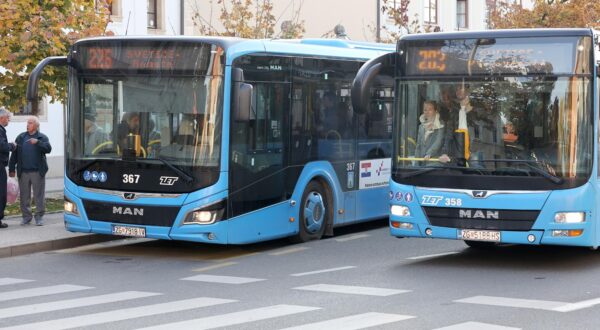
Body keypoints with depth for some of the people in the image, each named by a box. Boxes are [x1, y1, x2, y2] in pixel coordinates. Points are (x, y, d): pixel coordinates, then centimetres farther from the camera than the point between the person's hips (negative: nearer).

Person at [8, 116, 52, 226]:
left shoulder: (42, 138, 5)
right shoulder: (21, 137, 11)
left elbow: (48, 149, -12)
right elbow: (14, 154, 10)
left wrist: (38, 142, -25)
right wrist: (11, 169, 6)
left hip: (37, 172, -3)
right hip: (23, 172, 3)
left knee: (39, 196, -1)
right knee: (24, 196, 7)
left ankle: (39, 217, 8)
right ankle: (26, 216, 17)